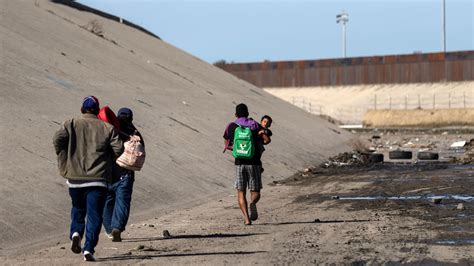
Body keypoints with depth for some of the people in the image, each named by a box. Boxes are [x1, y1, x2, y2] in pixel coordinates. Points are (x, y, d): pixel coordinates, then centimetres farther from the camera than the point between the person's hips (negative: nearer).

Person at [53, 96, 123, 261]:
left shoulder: (71, 124, 5)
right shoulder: (107, 128, 4)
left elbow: (58, 139, -11)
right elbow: (118, 148, -5)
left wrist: (64, 163, 2)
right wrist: (107, 161, 13)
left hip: (75, 178, 2)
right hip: (97, 179, -2)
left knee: (78, 209, 23)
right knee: (94, 215, 0)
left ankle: (75, 233, 0)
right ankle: (89, 249, -10)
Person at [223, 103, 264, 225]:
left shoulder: (231, 127, 7)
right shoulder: (255, 125, 3)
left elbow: (226, 145, 17)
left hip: (239, 163, 0)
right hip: (254, 162, 0)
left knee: (241, 192, 8)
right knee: (255, 192, 7)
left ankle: (246, 218, -9)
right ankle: (252, 204, -27)